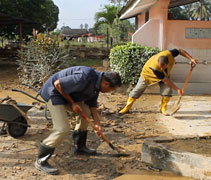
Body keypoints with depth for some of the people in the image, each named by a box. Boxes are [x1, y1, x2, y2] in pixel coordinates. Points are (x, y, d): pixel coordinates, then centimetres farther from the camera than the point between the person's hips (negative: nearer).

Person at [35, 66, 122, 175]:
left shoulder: (97, 83, 0)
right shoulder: (85, 78, -31)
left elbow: (92, 104, 12)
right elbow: (57, 84, -26)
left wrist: (97, 124, 6)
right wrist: (72, 103, -17)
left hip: (67, 93, 10)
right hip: (54, 92, -10)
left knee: (86, 112, 15)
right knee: (63, 129, -17)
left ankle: (79, 147, 29)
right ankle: (41, 161, -4)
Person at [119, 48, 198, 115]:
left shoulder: (169, 54, -37)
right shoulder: (154, 67, -45)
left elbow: (180, 51, -15)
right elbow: (165, 80, -34)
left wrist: (191, 59, -22)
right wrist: (177, 89, -28)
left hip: (164, 74, 4)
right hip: (148, 73, -4)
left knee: (167, 89, -17)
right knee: (138, 90, -3)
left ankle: (163, 108, 0)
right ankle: (127, 107, 11)